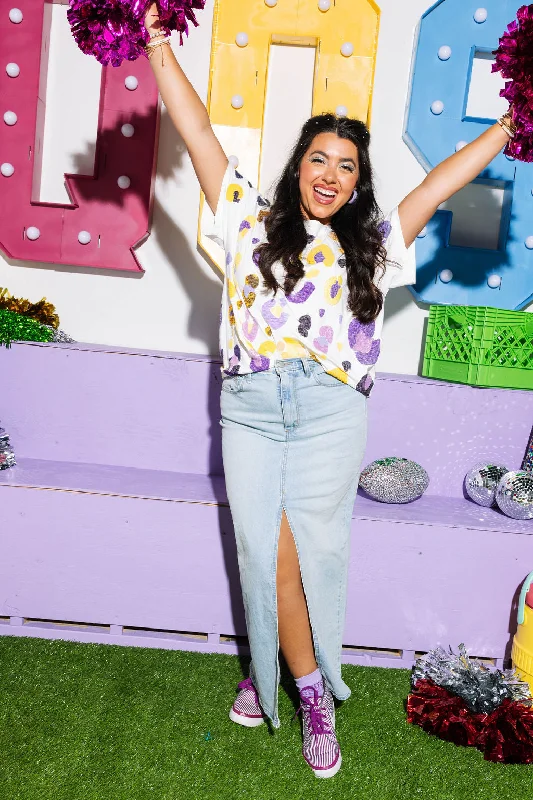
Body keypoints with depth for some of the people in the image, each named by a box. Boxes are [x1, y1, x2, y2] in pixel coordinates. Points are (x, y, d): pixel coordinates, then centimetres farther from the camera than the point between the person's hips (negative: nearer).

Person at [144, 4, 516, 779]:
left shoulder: (375, 243, 15)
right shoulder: (252, 222, 12)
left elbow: (442, 180, 14)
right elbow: (197, 132, 11)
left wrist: (511, 124, 12)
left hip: (331, 414, 0)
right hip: (251, 408, 0)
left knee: (312, 553, -1)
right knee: (271, 555, 1)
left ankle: (270, 667, 20)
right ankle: (311, 688, 19)